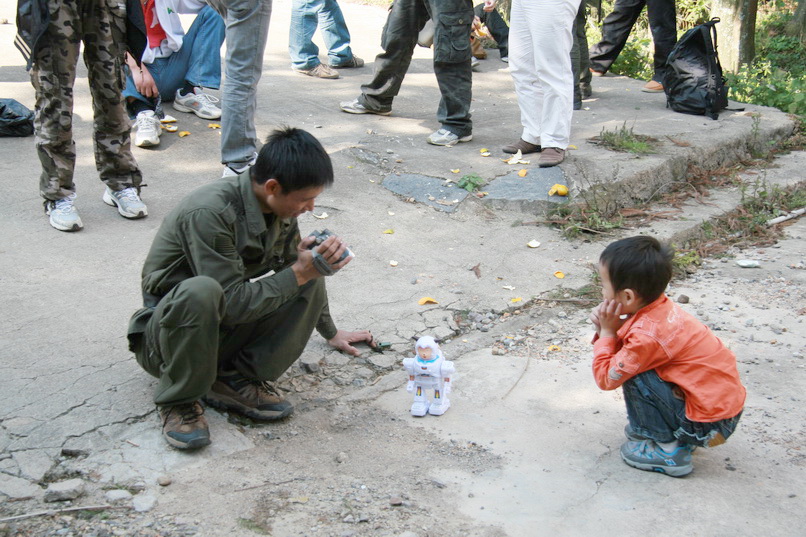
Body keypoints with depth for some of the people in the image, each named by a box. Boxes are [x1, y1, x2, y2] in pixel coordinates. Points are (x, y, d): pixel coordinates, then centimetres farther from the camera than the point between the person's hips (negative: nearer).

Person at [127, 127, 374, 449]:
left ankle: (237, 379, -8)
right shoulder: (209, 213, -29)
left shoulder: (279, 208, -4)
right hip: (168, 329, -6)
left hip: (223, 329, 6)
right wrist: (299, 272, -26)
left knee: (311, 281, -13)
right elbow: (231, 304, -27)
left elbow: (300, 274, 14)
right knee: (200, 291, -40)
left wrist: (330, 332, 24)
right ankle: (179, 401, -17)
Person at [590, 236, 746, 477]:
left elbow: (606, 378, -17)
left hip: (710, 425, -9)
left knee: (635, 376, -17)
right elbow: (625, 351, 11)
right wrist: (608, 328, -7)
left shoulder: (647, 334, -25)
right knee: (633, 363, 11)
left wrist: (607, 332, -10)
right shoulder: (659, 308, 0)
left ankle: (668, 449, -4)